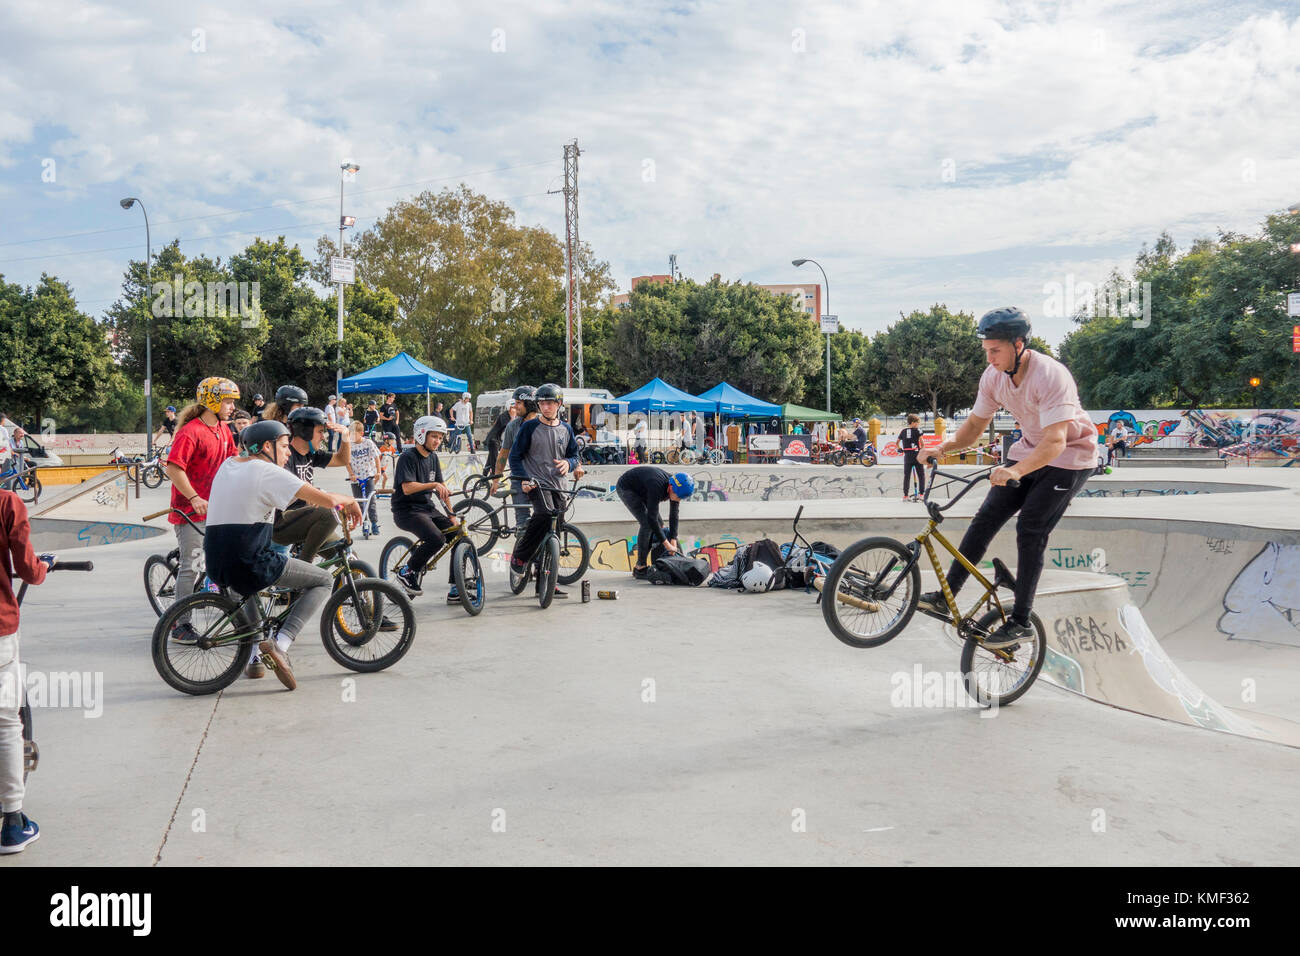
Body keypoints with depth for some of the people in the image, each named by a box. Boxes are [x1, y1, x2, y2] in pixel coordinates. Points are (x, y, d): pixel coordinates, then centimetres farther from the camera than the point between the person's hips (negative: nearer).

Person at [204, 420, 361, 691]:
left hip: (216, 565, 8)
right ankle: (280, 644, -10)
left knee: (250, 586, 42)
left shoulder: (228, 465, 16)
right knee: (324, 580, 6)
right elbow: (327, 500, -14)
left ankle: (254, 658, 35)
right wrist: (350, 501, 8)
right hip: (251, 564, -8)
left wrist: (309, 498, 35)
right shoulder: (267, 471, -8)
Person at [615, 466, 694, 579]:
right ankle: (640, 567, -14)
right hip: (625, 488, -8)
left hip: (640, 491, 8)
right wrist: (667, 544, -33)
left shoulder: (675, 488, -17)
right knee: (647, 523, -20)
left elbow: (674, 515, -9)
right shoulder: (657, 487, -40)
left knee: (659, 524, 1)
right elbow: (652, 518, -38)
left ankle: (640, 565, 6)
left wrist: (673, 540, -18)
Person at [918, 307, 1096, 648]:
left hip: (1070, 455, -6)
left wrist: (1016, 471, -54)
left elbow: (1056, 441, -39)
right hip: (1031, 449, 7)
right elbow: (976, 424, 1)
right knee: (987, 516, -4)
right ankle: (945, 597, -1)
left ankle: (1021, 622, -7)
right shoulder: (993, 376, -9)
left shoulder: (1050, 376, -31)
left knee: (1030, 530, -16)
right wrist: (944, 448, -18)